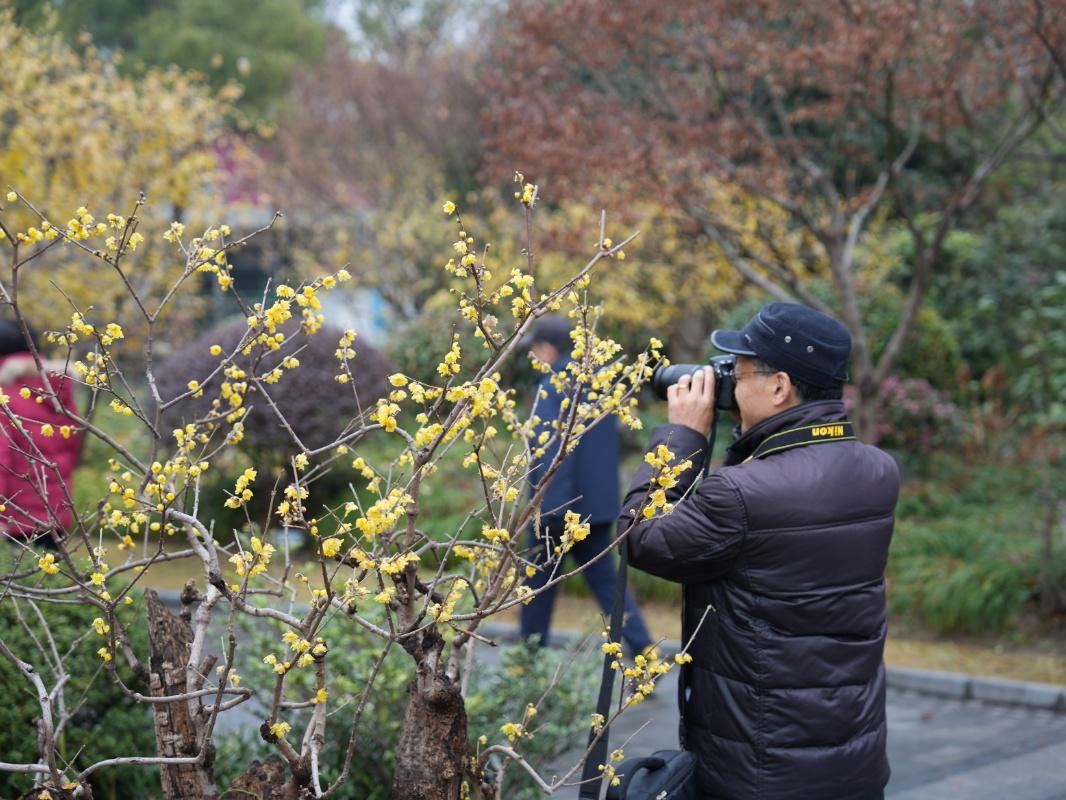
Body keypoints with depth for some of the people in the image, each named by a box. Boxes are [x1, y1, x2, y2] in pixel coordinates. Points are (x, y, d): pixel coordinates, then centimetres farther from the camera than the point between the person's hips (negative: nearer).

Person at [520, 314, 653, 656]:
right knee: (606, 579, 9)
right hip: (600, 502, 7)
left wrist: (548, 507, -23)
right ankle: (642, 647, -5)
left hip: (558, 506, -7)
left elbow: (548, 452, -22)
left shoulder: (552, 388, -15)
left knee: (539, 580, 8)